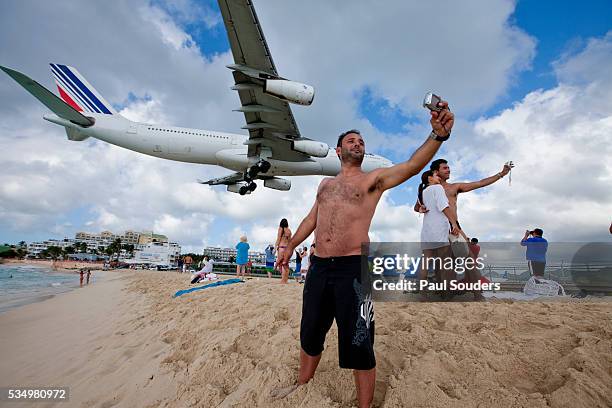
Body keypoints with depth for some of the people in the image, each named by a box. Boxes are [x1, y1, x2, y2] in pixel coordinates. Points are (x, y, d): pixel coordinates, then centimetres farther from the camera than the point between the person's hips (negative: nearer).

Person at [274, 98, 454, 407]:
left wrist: (438, 135, -31)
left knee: (358, 345, 2)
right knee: (310, 334, 19)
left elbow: (412, 166, -15)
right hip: (318, 267, 5)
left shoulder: (374, 179, 2)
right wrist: (290, 246, 25)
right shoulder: (325, 184, 18)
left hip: (353, 269, -5)